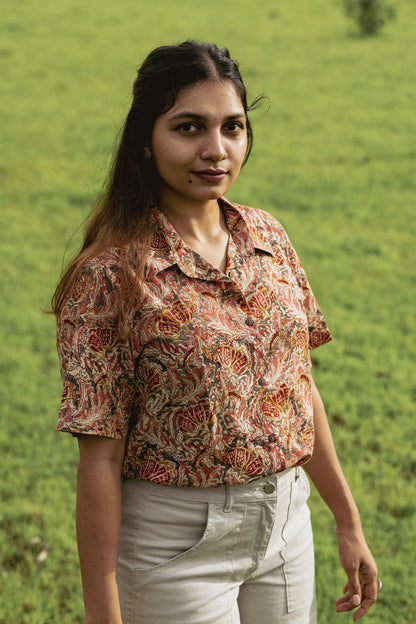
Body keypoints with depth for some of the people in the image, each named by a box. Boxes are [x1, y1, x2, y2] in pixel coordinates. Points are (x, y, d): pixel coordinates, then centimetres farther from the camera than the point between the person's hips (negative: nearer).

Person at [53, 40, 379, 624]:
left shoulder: (268, 237, 1)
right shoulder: (110, 275, -16)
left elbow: (300, 388, 9)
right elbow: (100, 460, -16)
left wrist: (348, 522, 12)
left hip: (285, 524, 5)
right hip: (177, 541, -5)